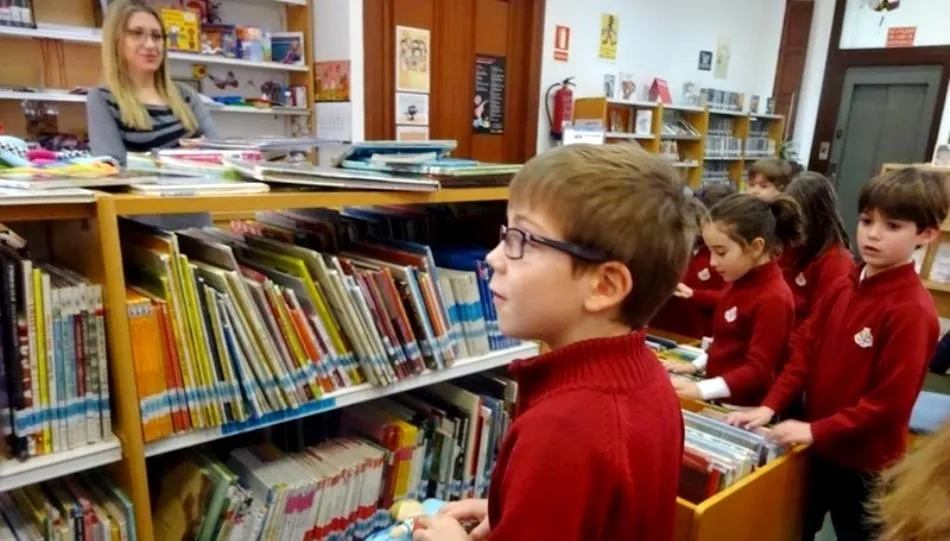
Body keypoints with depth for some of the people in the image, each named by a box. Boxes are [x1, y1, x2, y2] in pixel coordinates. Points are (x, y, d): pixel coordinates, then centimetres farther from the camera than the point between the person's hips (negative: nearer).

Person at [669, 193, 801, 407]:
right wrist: (696, 366, 11)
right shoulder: (741, 282, 6)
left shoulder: (774, 298, -21)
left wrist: (700, 389, -29)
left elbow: (758, 370, -22)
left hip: (743, 411, -8)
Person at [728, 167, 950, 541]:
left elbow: (889, 402, -23)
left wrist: (816, 431, -23)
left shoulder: (913, 311, -21)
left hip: (866, 463, -6)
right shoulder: (842, 289, 1)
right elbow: (805, 351, 2)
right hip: (817, 449, 7)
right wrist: (770, 406, -8)